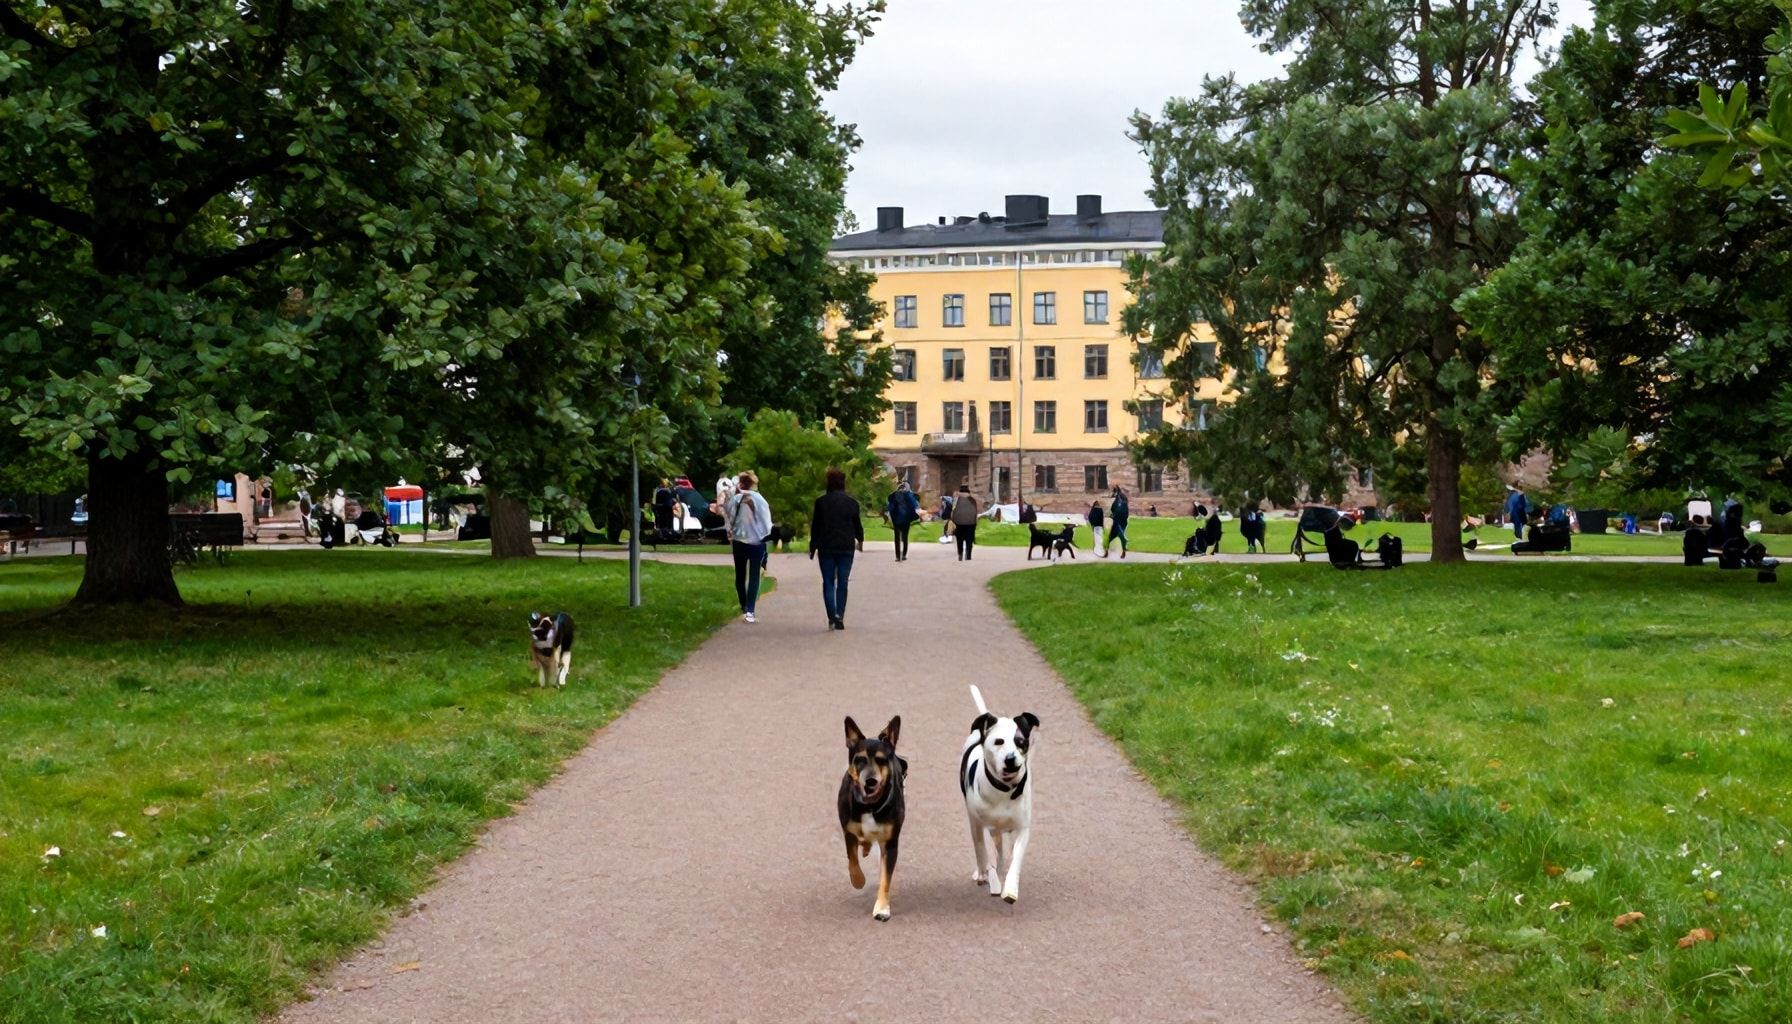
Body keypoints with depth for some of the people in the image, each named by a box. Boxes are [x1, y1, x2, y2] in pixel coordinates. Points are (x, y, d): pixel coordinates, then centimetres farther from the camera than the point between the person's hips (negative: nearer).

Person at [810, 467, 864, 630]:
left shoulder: (821, 502, -4)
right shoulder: (851, 503, 1)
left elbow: (815, 526, -2)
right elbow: (858, 525, 10)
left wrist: (813, 547, 8)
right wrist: (860, 540, 30)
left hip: (826, 548, -1)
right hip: (846, 548, 1)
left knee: (828, 583, 4)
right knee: (842, 583, 8)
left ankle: (832, 616, -14)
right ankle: (840, 618, 4)